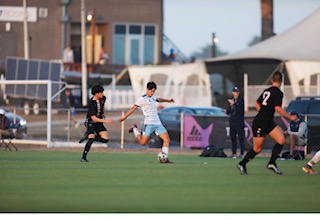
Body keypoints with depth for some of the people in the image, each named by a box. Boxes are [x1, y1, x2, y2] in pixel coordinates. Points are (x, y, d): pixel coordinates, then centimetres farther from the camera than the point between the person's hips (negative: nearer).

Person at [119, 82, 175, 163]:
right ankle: (134, 129, 14)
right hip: (149, 123, -7)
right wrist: (124, 117, -4)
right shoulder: (142, 99, -5)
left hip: (158, 123, 7)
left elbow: (158, 99, 43)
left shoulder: (152, 97, 19)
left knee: (167, 139, -7)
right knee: (143, 142, -14)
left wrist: (167, 100, 33)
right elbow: (133, 108, -4)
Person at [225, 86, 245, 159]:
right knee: (233, 138, 7)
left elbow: (240, 109, -16)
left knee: (241, 138, -8)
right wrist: (226, 111, -4)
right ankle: (234, 153, 13)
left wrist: (234, 104, -25)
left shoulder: (241, 100, -2)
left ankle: (241, 154, -8)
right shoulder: (231, 100, 16)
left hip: (239, 121, -6)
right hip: (232, 121, 6)